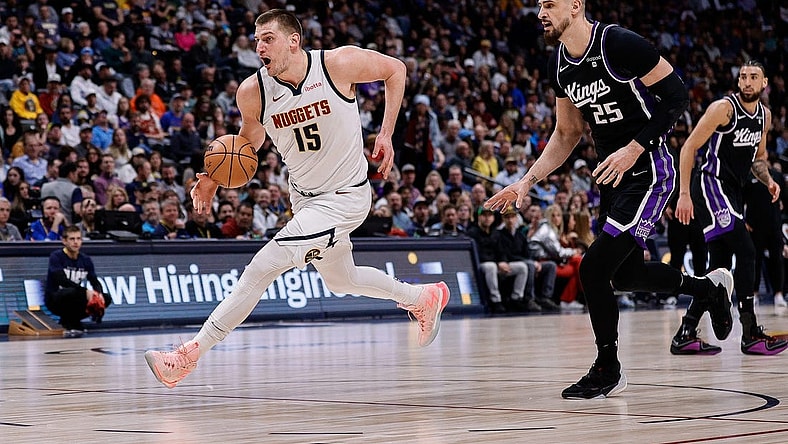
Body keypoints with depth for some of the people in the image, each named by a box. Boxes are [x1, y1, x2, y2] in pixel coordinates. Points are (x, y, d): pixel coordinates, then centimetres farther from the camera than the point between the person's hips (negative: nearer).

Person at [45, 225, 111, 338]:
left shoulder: (85, 260, 5)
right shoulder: (56, 256, -13)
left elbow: (95, 282, 2)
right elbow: (62, 280, -26)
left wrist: (99, 294, -23)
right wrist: (85, 291, -35)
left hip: (74, 300, 7)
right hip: (54, 301, -7)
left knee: (106, 299, -9)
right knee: (72, 292, -39)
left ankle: (70, 321, 2)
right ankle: (69, 324, -13)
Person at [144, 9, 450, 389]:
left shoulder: (339, 63, -22)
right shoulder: (252, 91, -12)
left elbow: (395, 69, -4)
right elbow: (249, 140, 8)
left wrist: (386, 133, -10)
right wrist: (215, 178, -10)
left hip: (345, 197, -6)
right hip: (304, 196, 7)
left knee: (263, 268, -18)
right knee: (341, 280, 25)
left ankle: (192, 353, -12)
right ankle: (424, 297, 50)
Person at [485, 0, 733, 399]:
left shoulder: (618, 44, -20)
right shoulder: (559, 63, 5)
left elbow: (677, 96, -17)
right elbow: (567, 134, 16)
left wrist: (635, 148, -23)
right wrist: (528, 181, 6)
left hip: (648, 171, -9)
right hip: (613, 174, 9)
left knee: (594, 268, -13)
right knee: (625, 274, 19)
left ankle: (607, 371, 5)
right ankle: (710, 287, 43)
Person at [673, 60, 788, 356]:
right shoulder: (724, 108, -12)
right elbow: (689, 147, -13)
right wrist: (684, 194, -19)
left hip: (732, 192, 9)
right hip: (711, 185, -9)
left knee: (720, 267, 6)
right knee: (746, 251, -17)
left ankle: (685, 336, 9)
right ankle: (751, 335, -14)